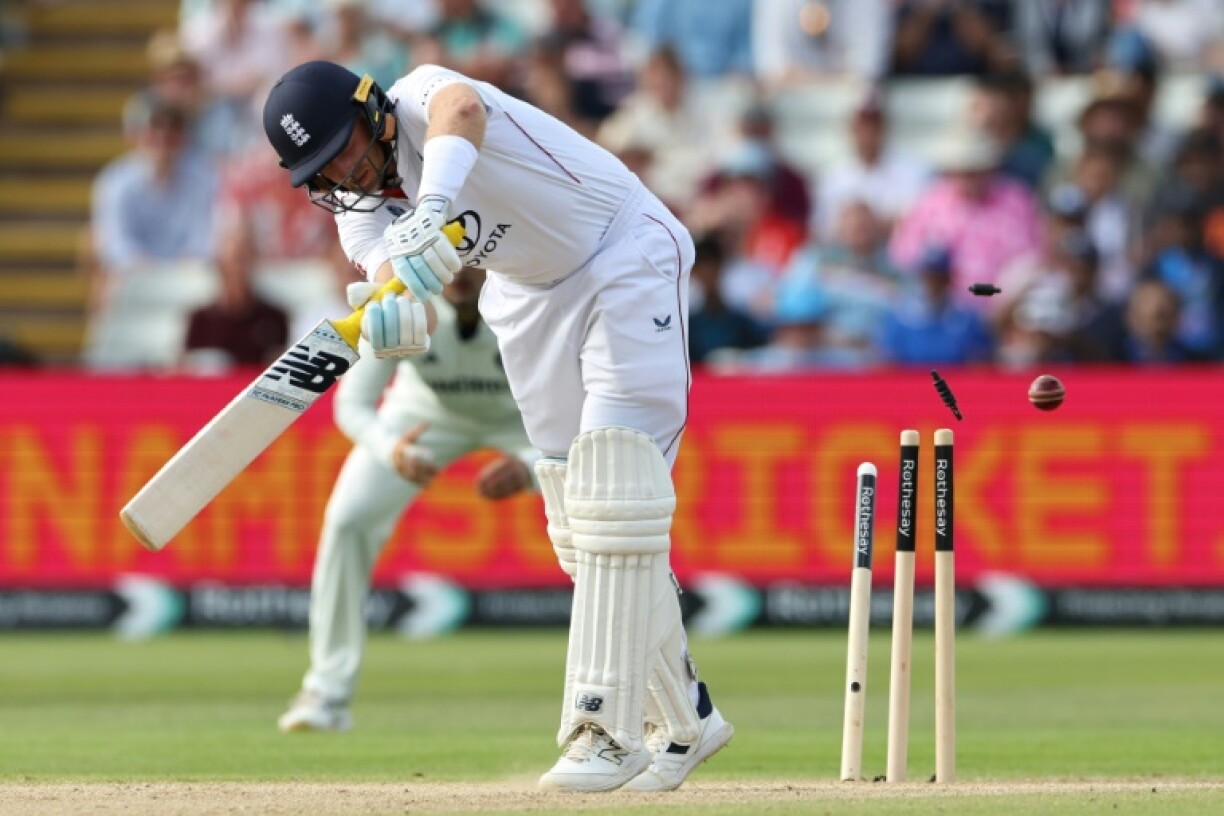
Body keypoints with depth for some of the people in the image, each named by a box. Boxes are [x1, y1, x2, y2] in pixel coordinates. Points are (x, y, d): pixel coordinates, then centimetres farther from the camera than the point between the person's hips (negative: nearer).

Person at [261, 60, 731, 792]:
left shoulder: (421, 99, -26)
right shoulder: (360, 209, -7)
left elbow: (460, 110, -52)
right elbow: (390, 268, -28)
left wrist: (434, 206, -72)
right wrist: (395, 313, -53)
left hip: (626, 258, -8)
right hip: (530, 296, 8)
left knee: (614, 496, -17)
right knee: (578, 524, 8)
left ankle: (607, 729, -20)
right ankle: (681, 721, 21)